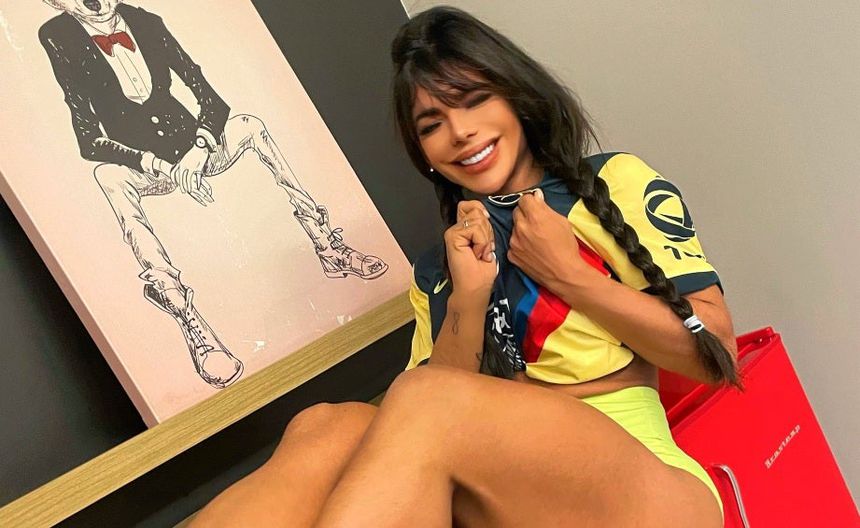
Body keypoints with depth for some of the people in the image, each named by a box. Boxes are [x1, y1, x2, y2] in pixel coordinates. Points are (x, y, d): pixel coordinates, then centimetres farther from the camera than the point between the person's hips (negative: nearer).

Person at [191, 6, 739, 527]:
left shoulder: (616, 183, 8)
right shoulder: (438, 269, 16)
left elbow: (716, 353, 2)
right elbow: (437, 423, 5)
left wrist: (568, 275, -4)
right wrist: (469, 299, -7)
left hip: (645, 482, -2)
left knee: (423, 401, -31)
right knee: (330, 428, -27)